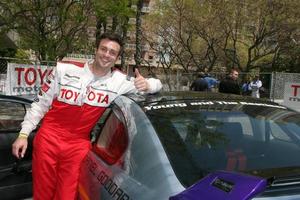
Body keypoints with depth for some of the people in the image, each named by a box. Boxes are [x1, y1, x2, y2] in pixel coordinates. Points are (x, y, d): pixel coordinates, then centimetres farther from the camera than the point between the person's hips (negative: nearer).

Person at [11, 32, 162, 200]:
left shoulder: (119, 81, -4)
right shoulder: (66, 69, -4)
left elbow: (157, 84, 1)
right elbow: (41, 103, 4)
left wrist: (146, 85, -22)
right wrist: (23, 134, 2)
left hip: (78, 146, 0)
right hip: (48, 138, 0)